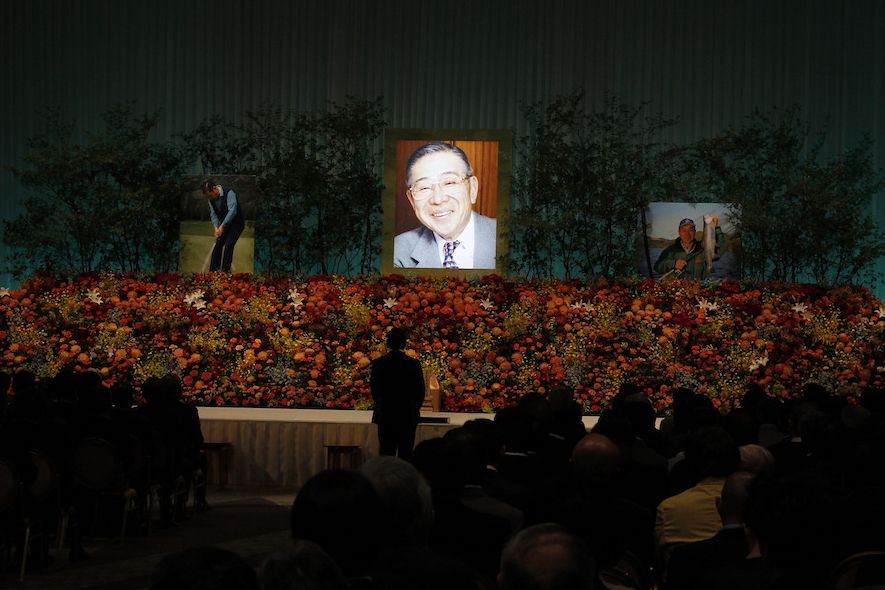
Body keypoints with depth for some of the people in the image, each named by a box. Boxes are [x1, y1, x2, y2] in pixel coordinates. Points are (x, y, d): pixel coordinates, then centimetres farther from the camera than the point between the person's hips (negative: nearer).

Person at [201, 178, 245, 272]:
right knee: (217, 245, 0)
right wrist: (216, 228, -18)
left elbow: (232, 211, -36)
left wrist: (222, 226, -38)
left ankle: (225, 271, -11)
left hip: (236, 223, -6)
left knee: (228, 245, -17)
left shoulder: (229, 193, -28)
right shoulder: (211, 198, -7)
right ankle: (212, 272, 6)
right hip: (224, 225, 6)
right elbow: (213, 214, -2)